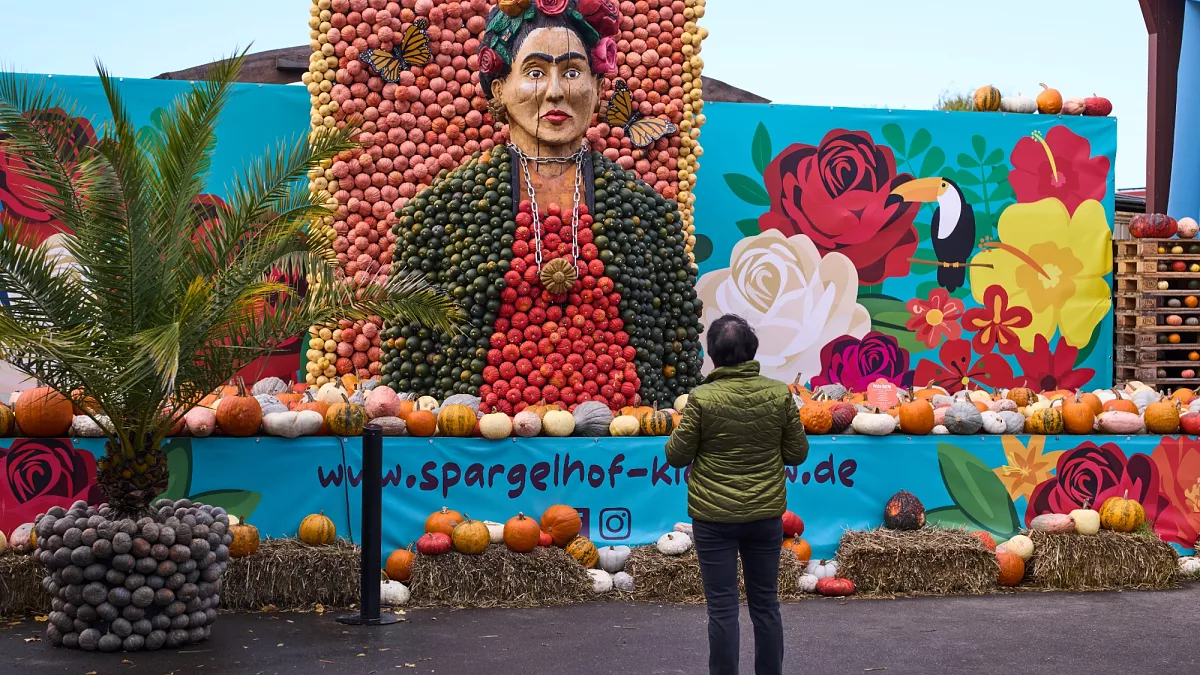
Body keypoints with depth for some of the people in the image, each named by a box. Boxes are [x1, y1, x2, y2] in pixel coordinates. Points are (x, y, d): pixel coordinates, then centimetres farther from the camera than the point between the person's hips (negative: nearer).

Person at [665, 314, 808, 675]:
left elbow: (676, 456, -5)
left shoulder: (702, 398, -14)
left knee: (722, 607, 4)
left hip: (715, 517, -3)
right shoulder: (779, 393, -6)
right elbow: (797, 453, 2)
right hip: (766, 514, 3)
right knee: (766, 604, 14)